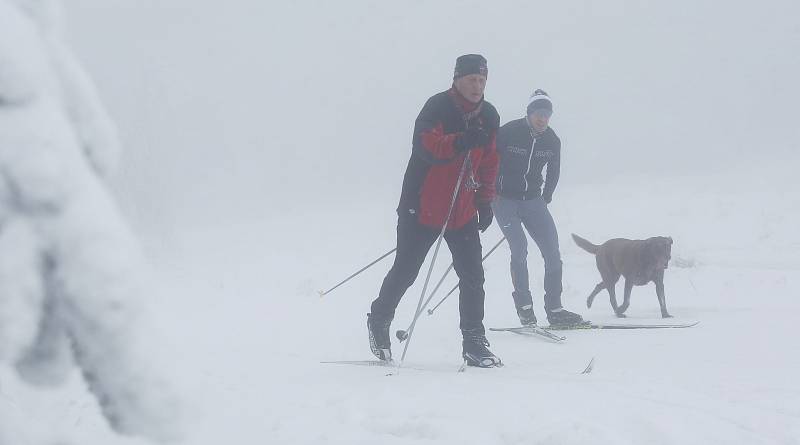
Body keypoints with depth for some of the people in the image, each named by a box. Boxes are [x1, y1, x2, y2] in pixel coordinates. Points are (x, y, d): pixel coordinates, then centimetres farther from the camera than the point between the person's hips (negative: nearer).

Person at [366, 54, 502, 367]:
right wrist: (459, 142, -45)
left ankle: (474, 342, 0)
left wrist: (485, 200, 15)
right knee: (405, 271, 4)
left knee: (472, 275, -3)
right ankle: (379, 321, 27)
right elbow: (424, 145, -29)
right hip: (423, 208, -5)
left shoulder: (489, 117, 6)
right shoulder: (438, 107, -14)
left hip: (463, 212, 5)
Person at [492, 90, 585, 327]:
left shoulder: (552, 141, -1)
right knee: (519, 247, -21)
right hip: (504, 199, -5)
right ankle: (524, 305, -10)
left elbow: (553, 173, 16)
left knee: (552, 250, -4)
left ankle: (554, 309, 2)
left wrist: (545, 198, 15)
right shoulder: (508, 133, -15)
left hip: (532, 200, 5)